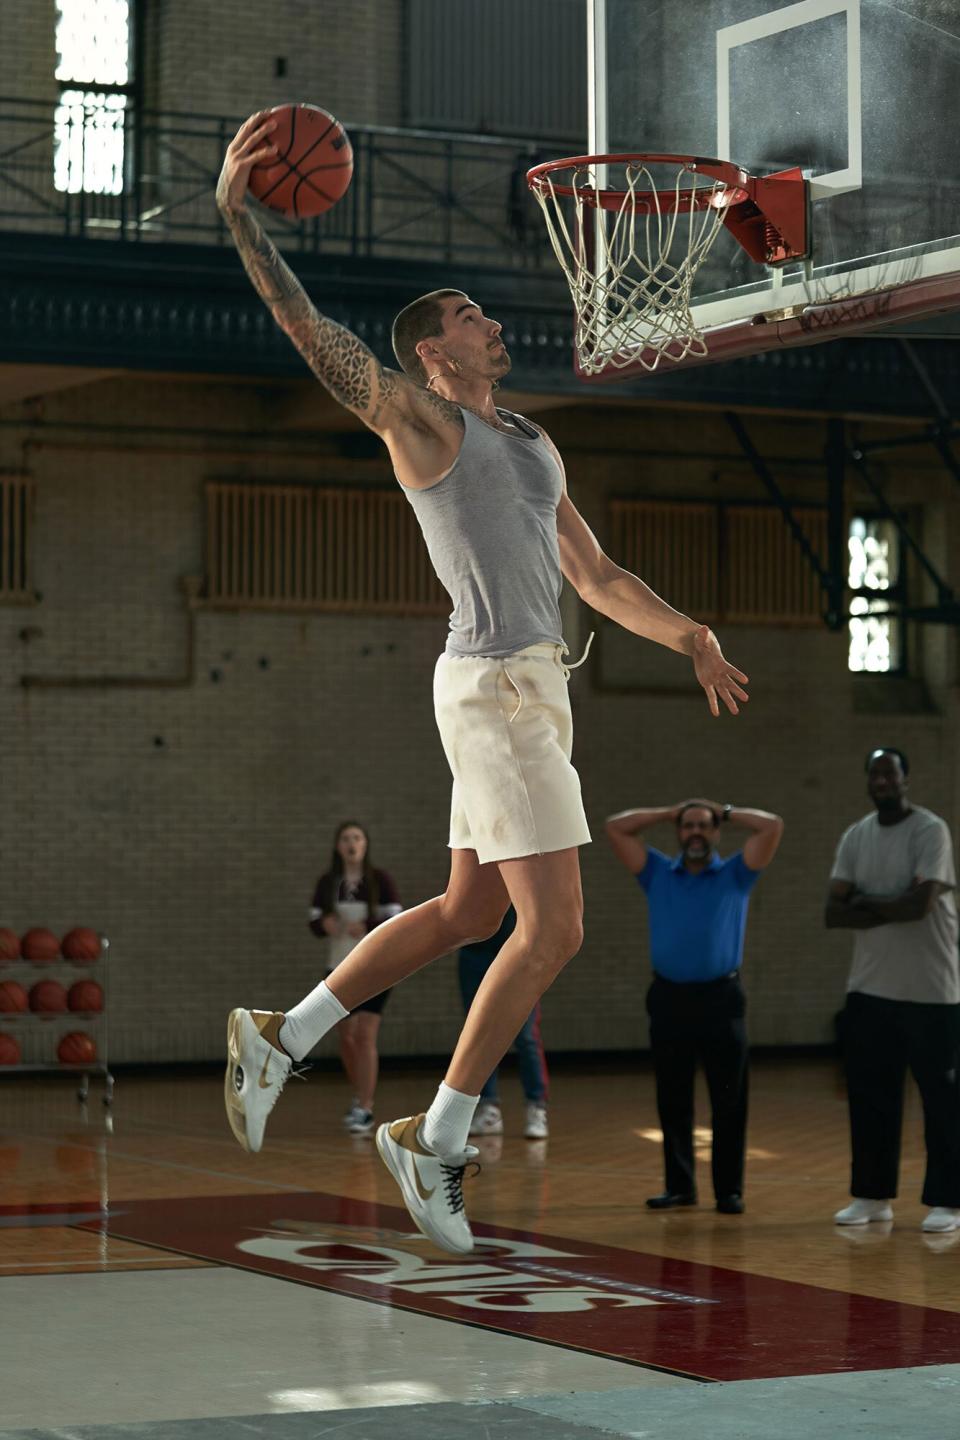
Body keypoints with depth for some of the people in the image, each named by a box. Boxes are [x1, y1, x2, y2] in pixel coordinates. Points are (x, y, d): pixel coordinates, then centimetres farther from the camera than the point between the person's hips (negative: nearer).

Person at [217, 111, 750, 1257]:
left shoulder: (533, 446, 22)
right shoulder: (418, 417, -2)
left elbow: (598, 579, 25)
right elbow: (309, 329, -13)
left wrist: (690, 638, 12)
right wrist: (235, 214, -23)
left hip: (526, 688, 9)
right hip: (496, 685, -9)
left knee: (467, 911, 15)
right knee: (554, 927, -9)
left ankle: (279, 1039, 24)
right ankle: (437, 1140, 0)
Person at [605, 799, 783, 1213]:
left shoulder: (735, 874, 7)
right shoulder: (657, 873, 12)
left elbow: (772, 826, -2)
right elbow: (615, 827, 10)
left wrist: (727, 813, 9)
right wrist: (668, 813, 14)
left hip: (720, 999, -2)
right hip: (668, 999, 2)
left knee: (729, 1102, -1)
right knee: (672, 1101, 6)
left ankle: (729, 1190, 4)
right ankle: (679, 1186, 14)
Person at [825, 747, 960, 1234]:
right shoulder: (854, 837, 8)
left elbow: (920, 903, -21)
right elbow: (833, 913, 1)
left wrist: (865, 902, -7)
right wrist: (890, 911, -13)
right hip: (869, 989, 6)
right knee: (869, 1095, 9)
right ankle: (872, 1194, 18)